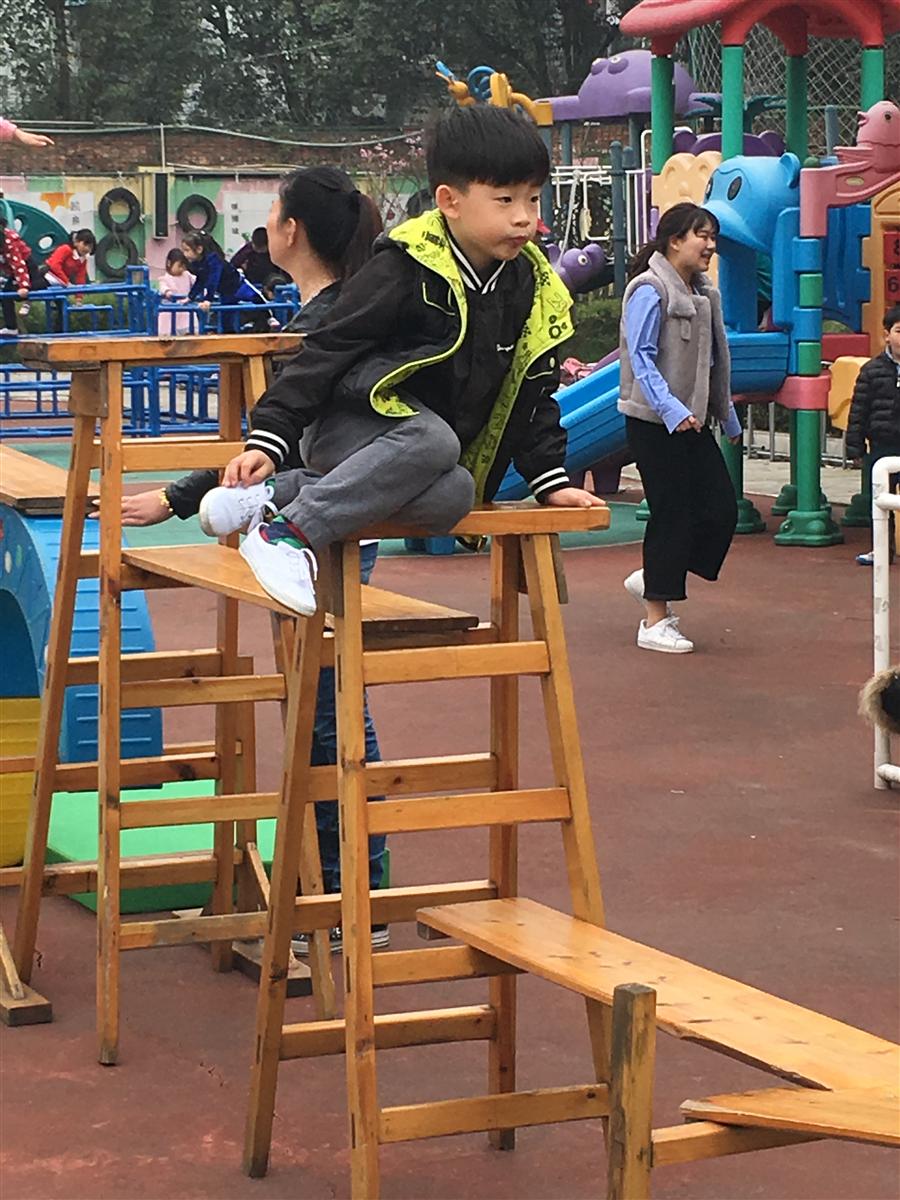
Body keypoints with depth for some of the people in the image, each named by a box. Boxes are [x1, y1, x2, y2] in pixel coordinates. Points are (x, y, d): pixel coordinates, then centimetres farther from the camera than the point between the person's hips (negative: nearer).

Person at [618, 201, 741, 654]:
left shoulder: (704, 294, 15)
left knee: (721, 509, 3)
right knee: (673, 513, -6)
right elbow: (641, 358, -19)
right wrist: (670, 408, -29)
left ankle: (652, 579, 22)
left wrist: (728, 417, 23)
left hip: (693, 422, 9)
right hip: (654, 424, -9)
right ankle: (655, 622, 3)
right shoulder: (650, 291, -11)